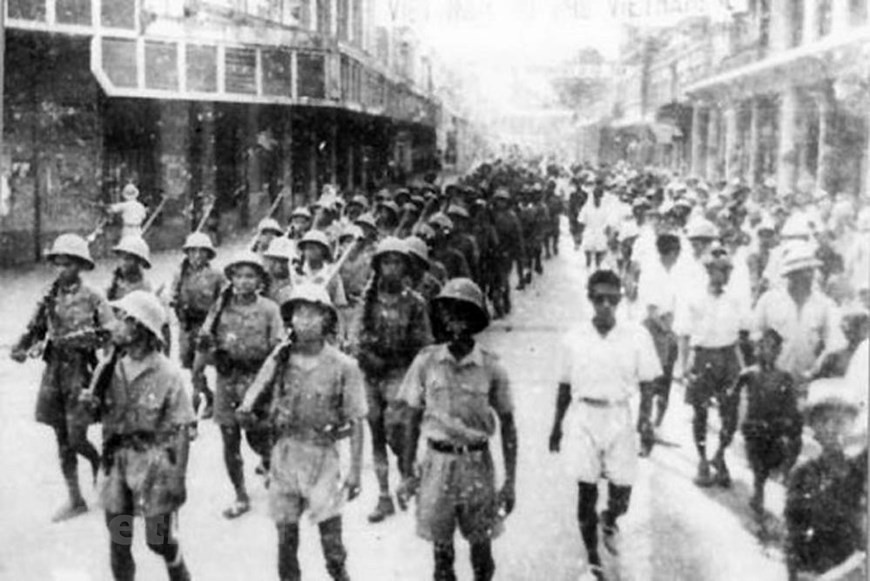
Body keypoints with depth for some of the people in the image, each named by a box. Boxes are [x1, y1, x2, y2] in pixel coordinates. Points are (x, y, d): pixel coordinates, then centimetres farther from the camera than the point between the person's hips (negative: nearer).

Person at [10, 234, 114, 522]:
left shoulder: (92, 297, -8)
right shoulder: (51, 296, 5)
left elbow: (112, 335, -9)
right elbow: (36, 327, 10)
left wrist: (78, 341, -19)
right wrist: (22, 346, -9)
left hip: (81, 372, -5)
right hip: (54, 371, 5)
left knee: (76, 438, -5)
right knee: (62, 439, 9)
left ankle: (101, 467, 29)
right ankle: (75, 500, 20)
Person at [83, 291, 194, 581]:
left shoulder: (167, 374, -11)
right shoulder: (111, 370, 1)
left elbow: (181, 431, -9)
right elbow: (104, 416, 10)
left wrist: (177, 479, -11)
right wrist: (92, 402, -11)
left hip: (154, 462, -4)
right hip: (118, 460, 4)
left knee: (161, 541, 3)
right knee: (118, 543, 9)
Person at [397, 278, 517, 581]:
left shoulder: (491, 368, -5)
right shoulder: (426, 361, -4)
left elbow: (507, 425, 1)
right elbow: (413, 419, 3)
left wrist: (510, 482, -1)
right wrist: (407, 473, 3)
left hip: (477, 464, 0)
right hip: (437, 462, 0)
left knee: (481, 545, 10)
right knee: (441, 548, 9)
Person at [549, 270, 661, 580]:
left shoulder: (637, 336, -8)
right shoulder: (574, 339, -3)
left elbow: (647, 385, 0)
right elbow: (565, 386, 8)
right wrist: (557, 426, 13)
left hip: (619, 418, 0)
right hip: (583, 418, 1)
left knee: (621, 493, 3)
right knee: (586, 490, 5)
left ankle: (609, 521, 40)